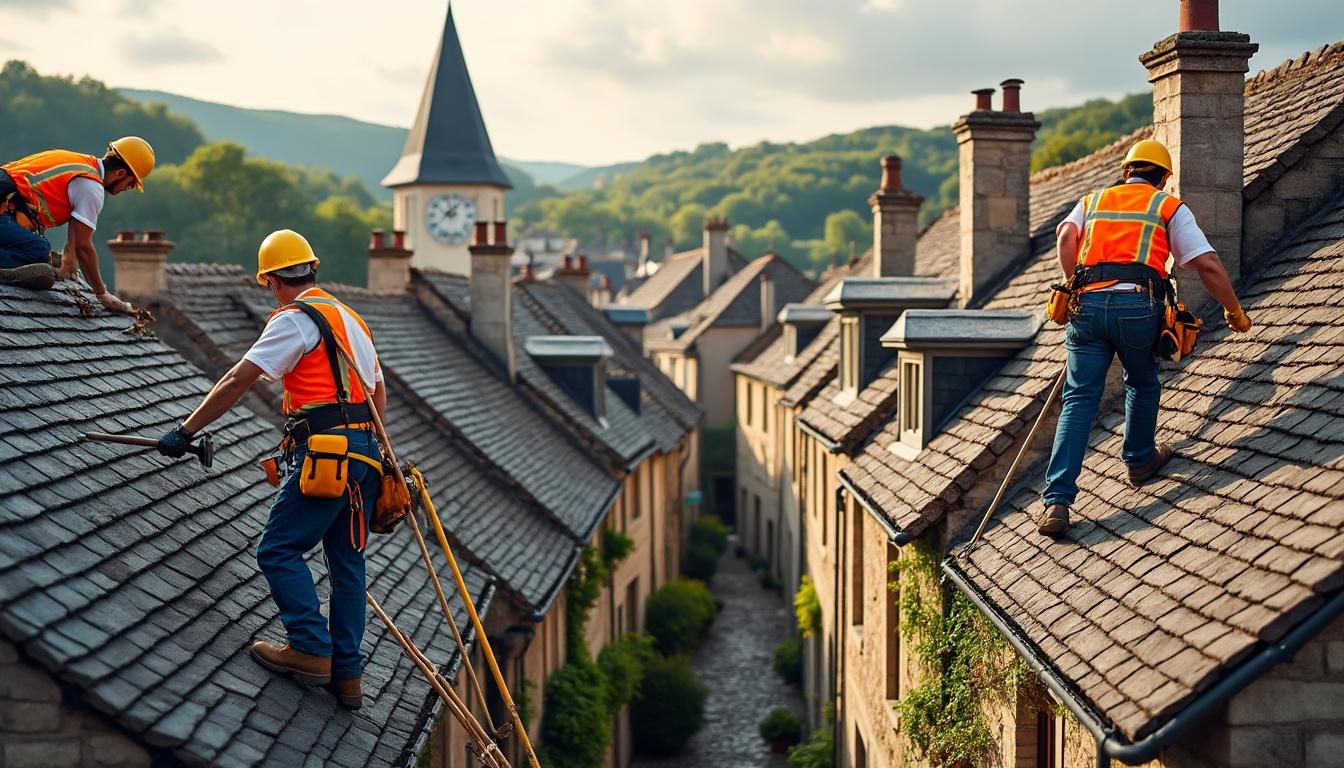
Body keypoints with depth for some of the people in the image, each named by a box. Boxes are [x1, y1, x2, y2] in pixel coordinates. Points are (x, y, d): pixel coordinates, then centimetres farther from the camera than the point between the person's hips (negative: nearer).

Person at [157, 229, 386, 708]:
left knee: (279, 550, -3)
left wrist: (186, 431, -4)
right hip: (365, 452, 9)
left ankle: (311, 650, -8)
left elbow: (237, 381, -9)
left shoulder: (295, 318, -5)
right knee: (346, 561, 9)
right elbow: (379, 392, 28)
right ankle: (346, 674, 10)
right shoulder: (351, 319, 22)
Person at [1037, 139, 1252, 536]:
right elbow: (1208, 265, 9)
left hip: (1088, 305, 2)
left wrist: (1078, 289, 11)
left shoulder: (1092, 201, 25)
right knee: (1142, 384, 27)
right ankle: (1140, 460, 42)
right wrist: (1235, 312, 19)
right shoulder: (1170, 208, 18)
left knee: (1079, 400, 2)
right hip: (1137, 306, -2)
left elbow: (1066, 237, 3)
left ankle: (1057, 503, -8)